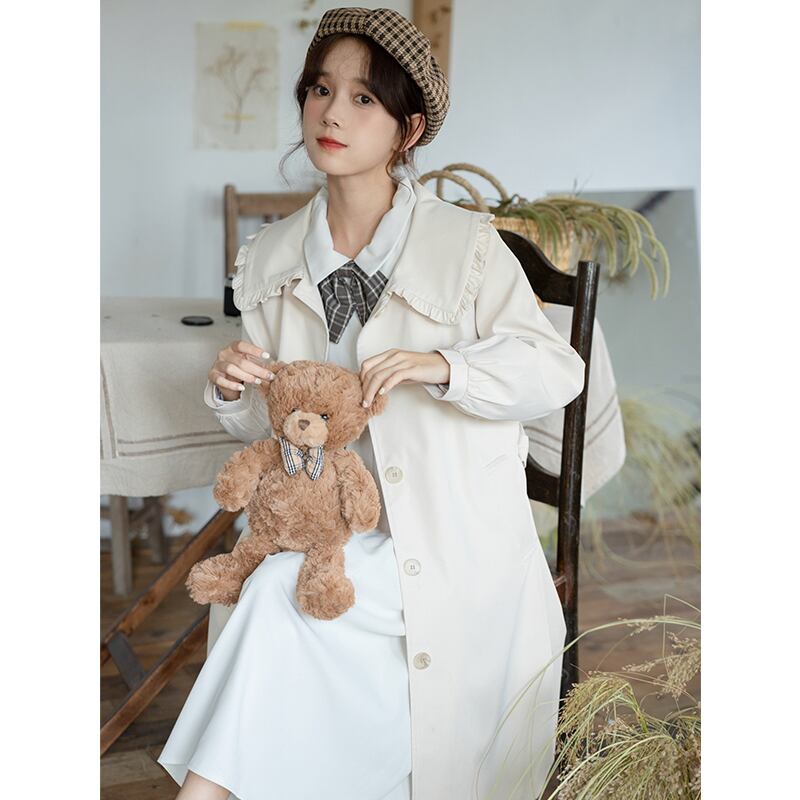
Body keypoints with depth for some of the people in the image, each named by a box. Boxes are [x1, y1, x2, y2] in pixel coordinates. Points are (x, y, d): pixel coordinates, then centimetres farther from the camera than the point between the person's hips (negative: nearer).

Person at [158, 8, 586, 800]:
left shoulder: (465, 245, -9)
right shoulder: (272, 257, 4)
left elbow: (558, 369, -8)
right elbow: (268, 424, 11)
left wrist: (443, 368, -24)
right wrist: (231, 388, -13)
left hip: (449, 537, -4)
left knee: (276, 594, -23)